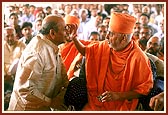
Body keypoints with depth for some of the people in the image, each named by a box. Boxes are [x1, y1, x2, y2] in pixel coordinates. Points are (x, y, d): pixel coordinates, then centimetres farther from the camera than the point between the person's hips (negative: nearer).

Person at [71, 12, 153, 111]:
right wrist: (74, 39, 5)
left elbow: (145, 89, -13)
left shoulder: (138, 58, -16)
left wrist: (118, 96, -20)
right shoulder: (105, 46, 4)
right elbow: (85, 51, 23)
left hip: (120, 108, -5)